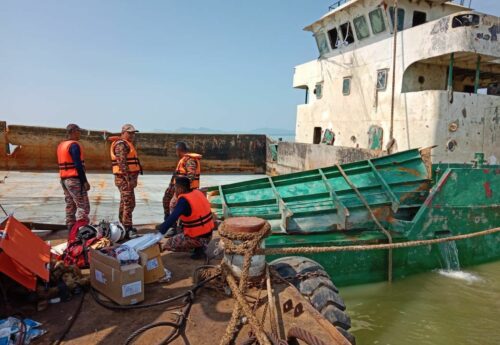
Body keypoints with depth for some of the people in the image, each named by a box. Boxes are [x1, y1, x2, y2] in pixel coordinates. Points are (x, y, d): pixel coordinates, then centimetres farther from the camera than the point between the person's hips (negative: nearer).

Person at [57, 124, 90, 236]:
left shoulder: (60, 145, 15)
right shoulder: (74, 145, -14)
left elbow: (62, 163, 18)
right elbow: (78, 165, -20)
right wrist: (85, 181, -17)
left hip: (64, 179, 10)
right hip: (74, 179, -10)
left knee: (70, 206, 14)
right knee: (83, 207, -6)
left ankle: (71, 231, 19)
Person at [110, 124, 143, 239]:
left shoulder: (127, 144, 20)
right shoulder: (121, 145, -13)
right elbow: (122, 163, -23)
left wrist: (132, 178, 24)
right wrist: (129, 178, -26)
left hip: (127, 178, 11)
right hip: (125, 178, -11)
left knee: (124, 202, 17)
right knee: (129, 203, -11)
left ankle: (123, 225, 27)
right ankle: (127, 228, -8)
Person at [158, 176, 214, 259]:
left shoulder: (183, 200, -20)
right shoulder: (198, 193, 2)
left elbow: (172, 219, -25)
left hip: (197, 238, -8)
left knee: (165, 244, 7)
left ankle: (198, 247, -2)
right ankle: (201, 245, 13)